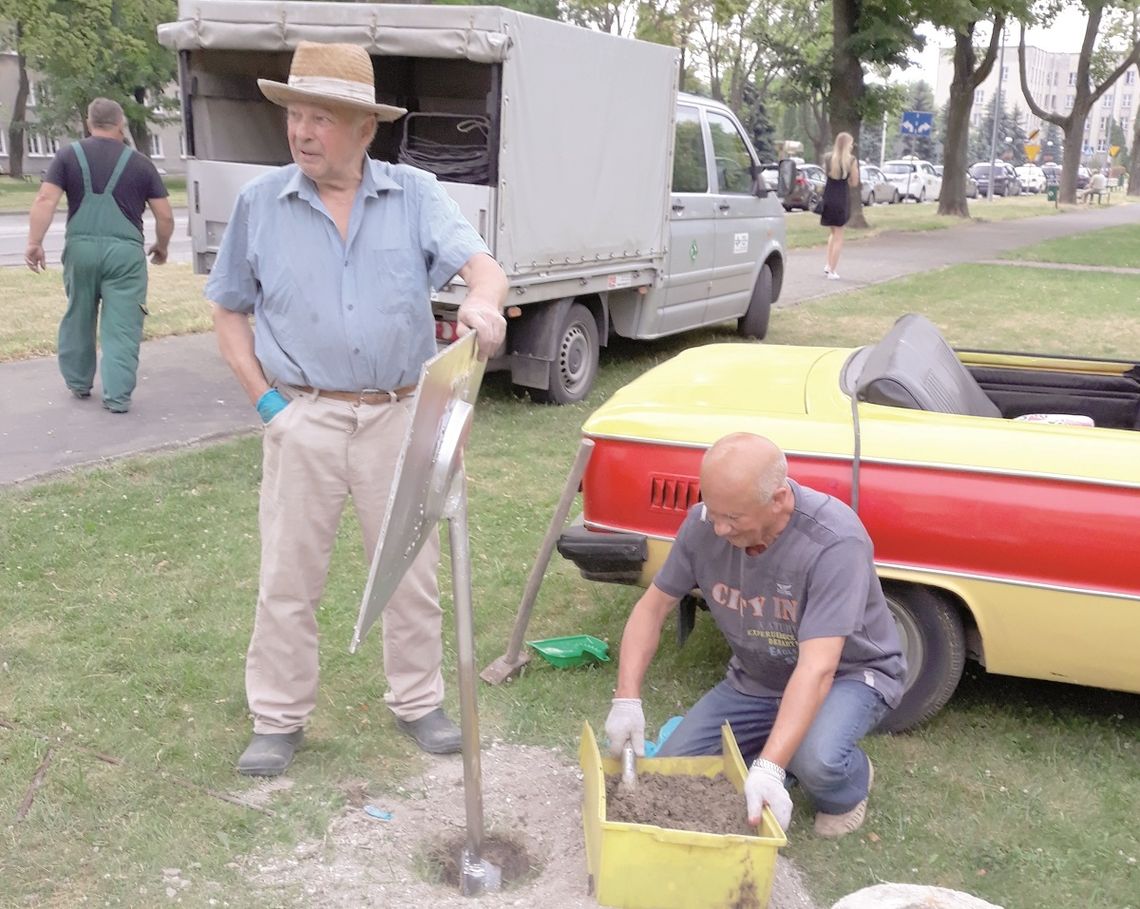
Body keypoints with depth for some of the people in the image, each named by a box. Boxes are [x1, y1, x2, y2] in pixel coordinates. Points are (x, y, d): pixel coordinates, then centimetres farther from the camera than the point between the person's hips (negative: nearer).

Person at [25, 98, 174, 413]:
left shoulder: (68, 155, 6)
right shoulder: (140, 163, 5)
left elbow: (45, 200, -5)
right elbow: (165, 215, 4)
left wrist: (34, 242, -4)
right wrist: (161, 246, 20)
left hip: (81, 247, 2)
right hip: (125, 251, -2)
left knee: (78, 317, 19)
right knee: (122, 327, 2)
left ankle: (78, 382, 31)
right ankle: (117, 396, -1)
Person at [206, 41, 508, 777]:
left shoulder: (416, 196, -1)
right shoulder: (260, 203, 0)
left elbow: (483, 266, -14)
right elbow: (230, 311, 8)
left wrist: (484, 303, -39)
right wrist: (266, 399, -3)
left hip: (399, 417, 1)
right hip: (304, 420, 0)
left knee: (412, 572, 11)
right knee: (288, 578, 6)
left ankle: (419, 703, 30)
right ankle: (279, 720, 22)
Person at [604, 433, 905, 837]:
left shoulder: (835, 542, -34)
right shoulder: (703, 524, -19)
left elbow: (817, 669, -38)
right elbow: (652, 608, -7)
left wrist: (769, 768, -47)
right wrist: (627, 699, -20)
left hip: (849, 673, -4)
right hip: (754, 680, 5)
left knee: (814, 759, -35)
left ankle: (847, 790, 3)